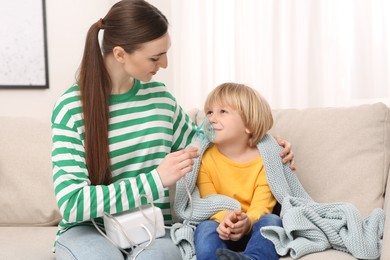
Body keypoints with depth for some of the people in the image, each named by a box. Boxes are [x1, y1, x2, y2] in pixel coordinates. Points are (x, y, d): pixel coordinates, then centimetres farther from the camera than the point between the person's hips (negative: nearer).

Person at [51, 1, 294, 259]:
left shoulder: (160, 97, 4)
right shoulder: (71, 108, -11)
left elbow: (198, 144, 22)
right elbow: (71, 204, -18)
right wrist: (156, 180, -24)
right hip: (89, 231, -2)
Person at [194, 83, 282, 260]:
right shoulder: (205, 158, -1)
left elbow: (261, 205, -12)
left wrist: (247, 222, -36)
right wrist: (224, 218, -32)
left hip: (254, 229, 0)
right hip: (222, 230, 1)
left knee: (271, 221, -30)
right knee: (205, 227, -30)